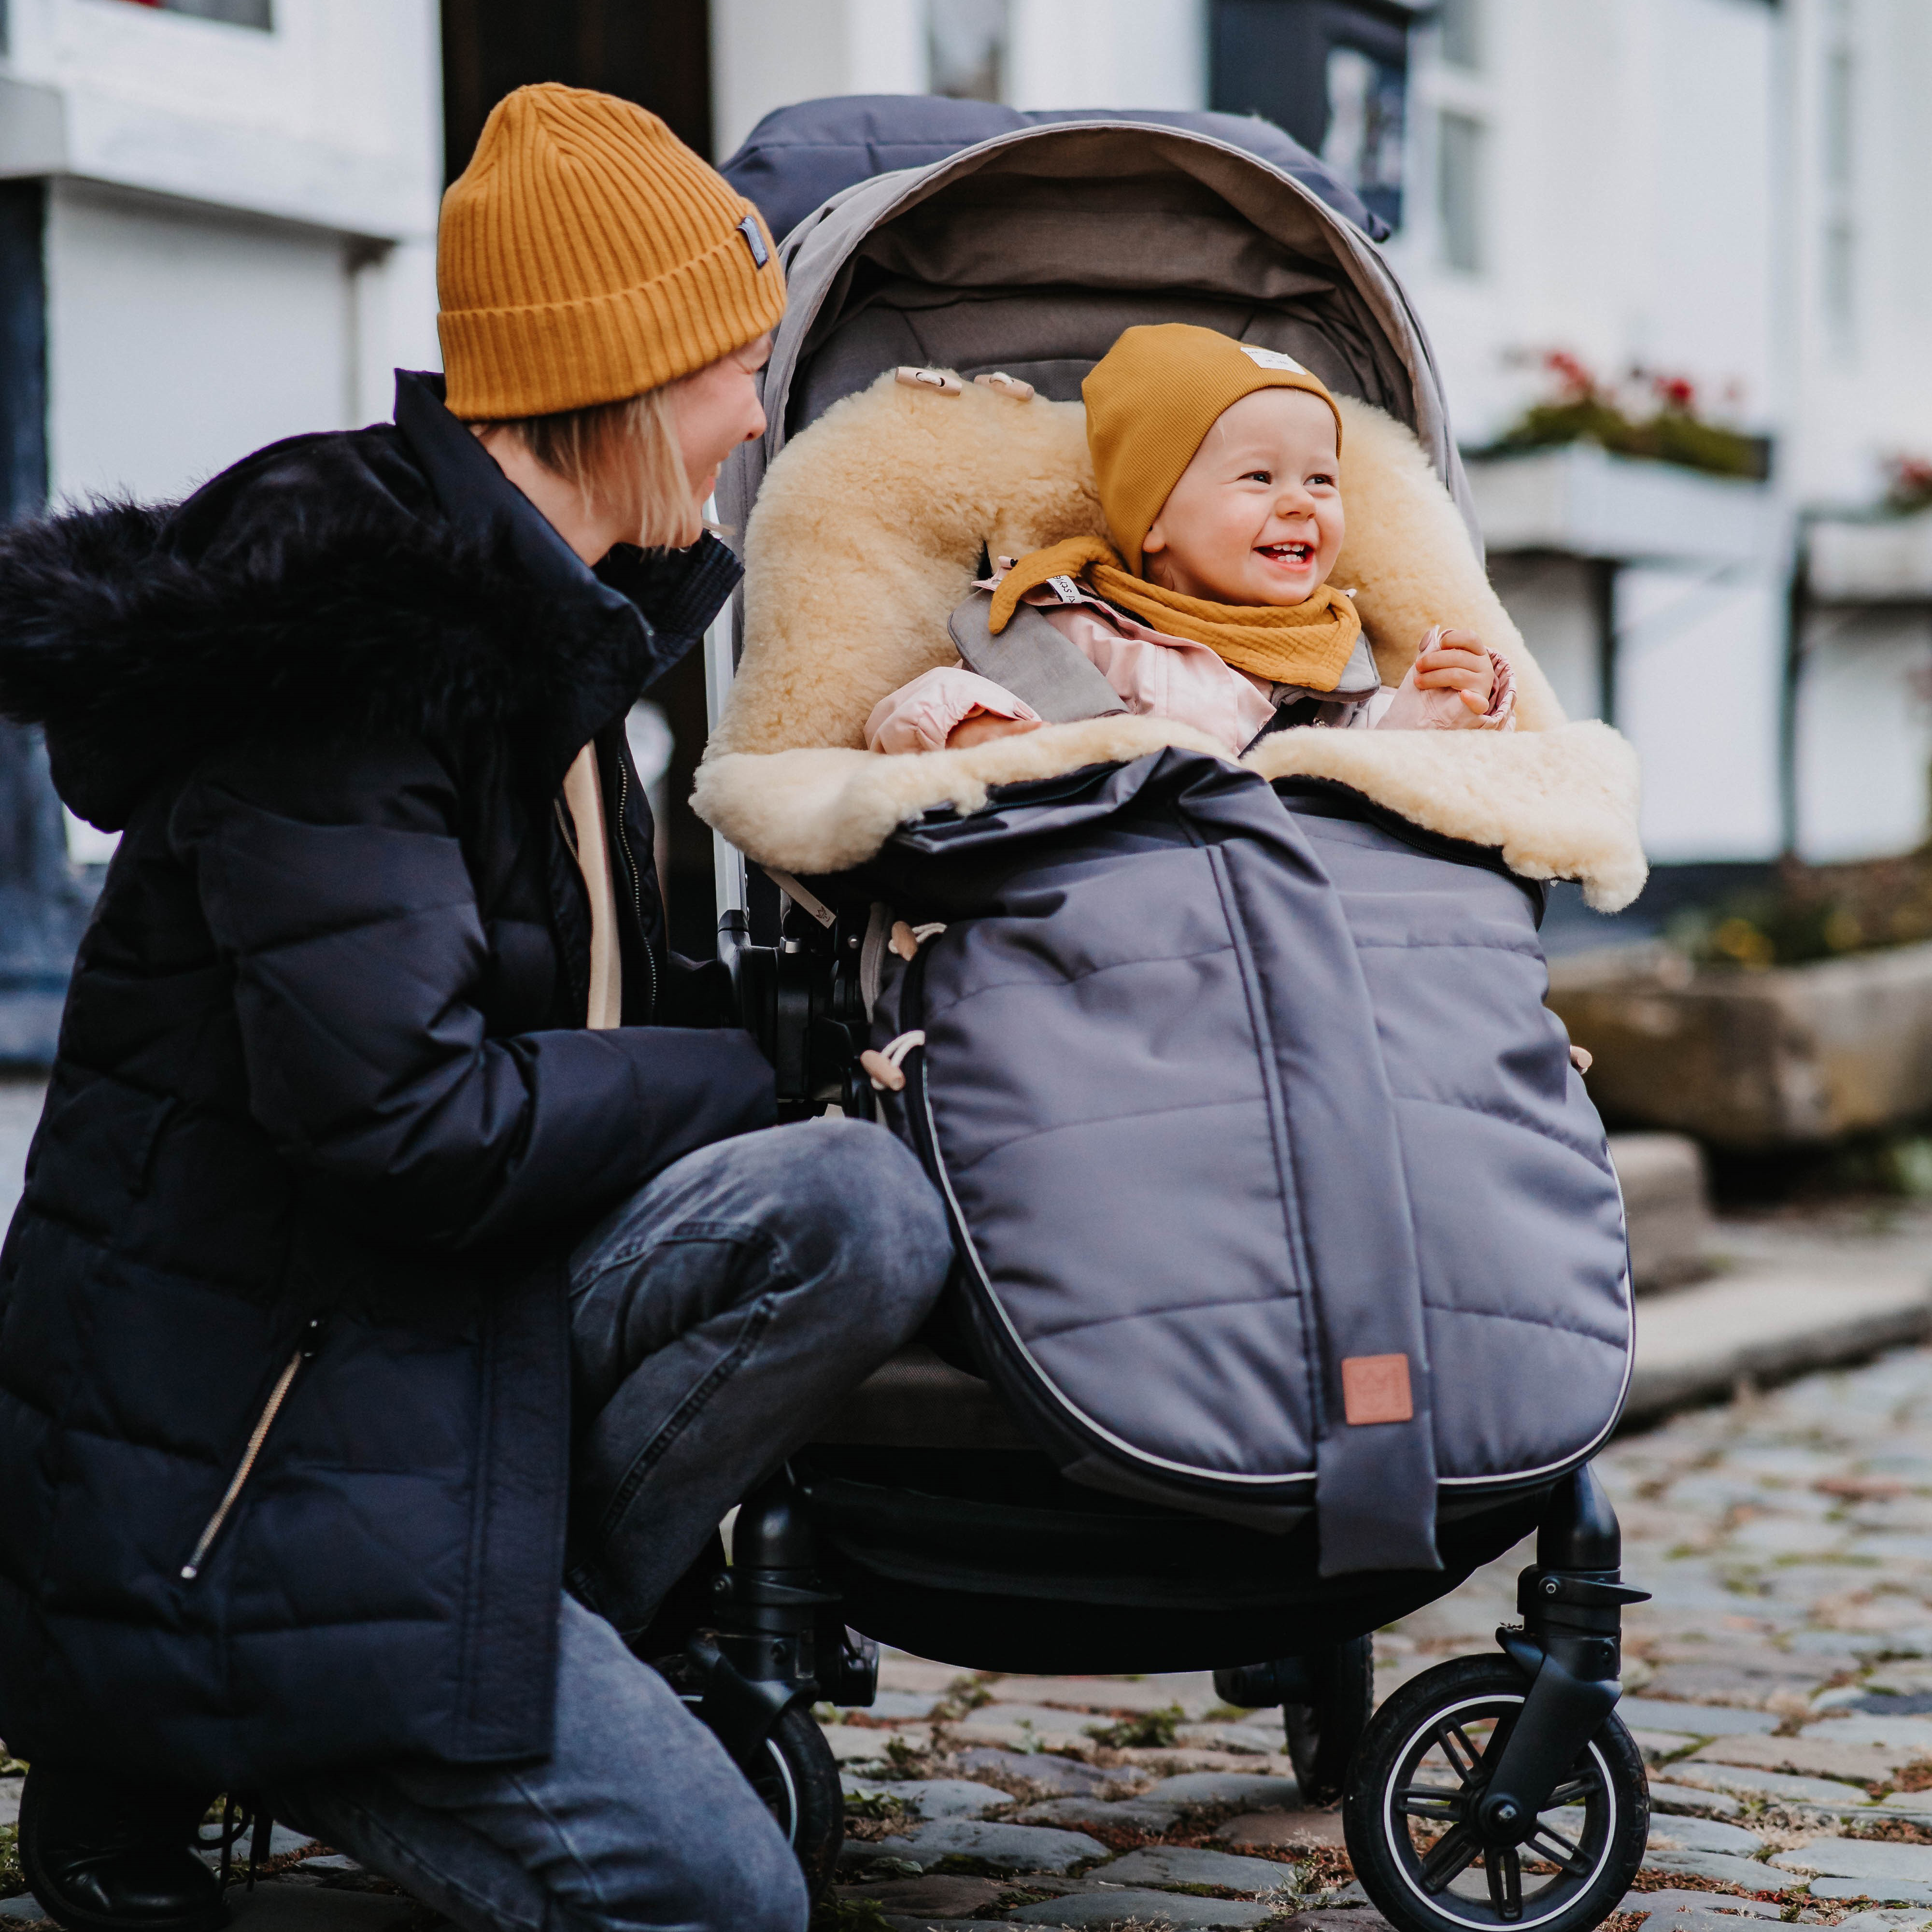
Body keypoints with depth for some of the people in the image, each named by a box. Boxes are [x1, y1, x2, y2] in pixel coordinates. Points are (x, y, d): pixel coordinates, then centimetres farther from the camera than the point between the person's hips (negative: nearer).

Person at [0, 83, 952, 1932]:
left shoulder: (535, 615, 11)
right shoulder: (345, 628, -20)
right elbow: (400, 1115, -26)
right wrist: (732, 1076, -12)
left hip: (454, 1337, 9)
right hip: (241, 1449, -9)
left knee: (864, 1211, -17)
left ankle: (489, 1657, -4)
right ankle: (163, 1763, 4)